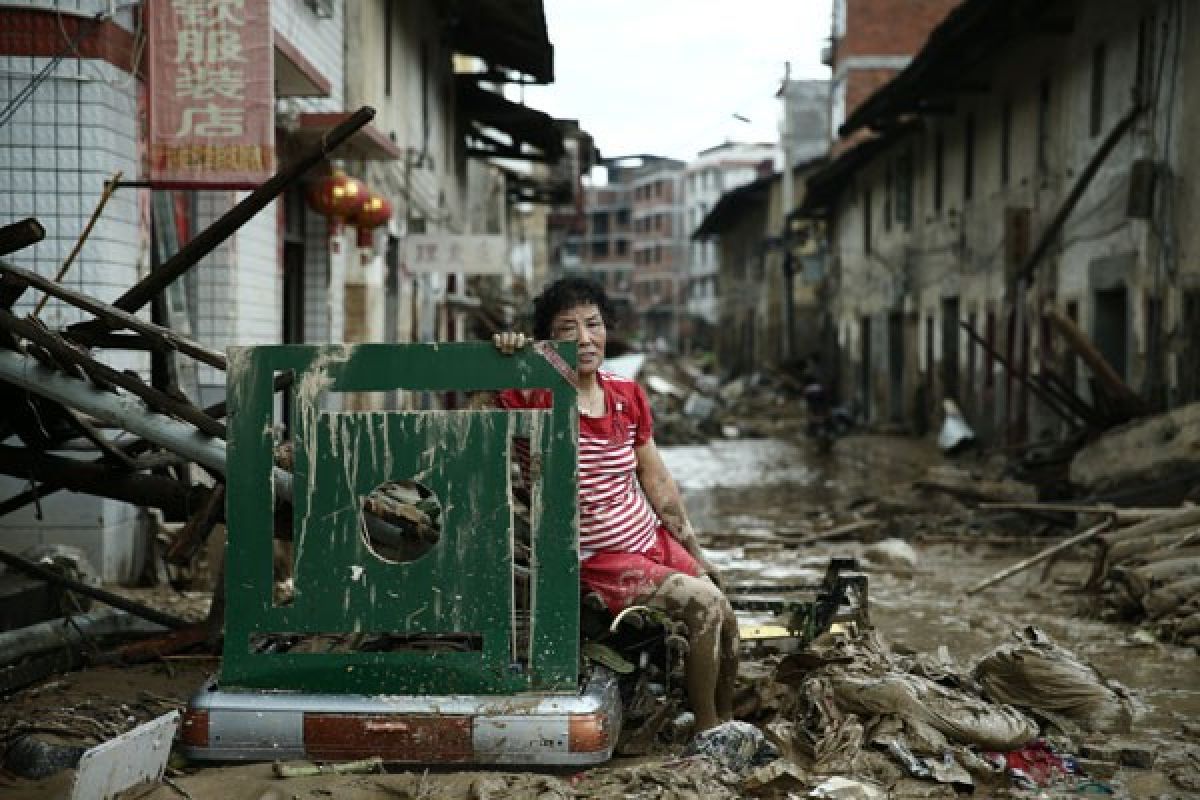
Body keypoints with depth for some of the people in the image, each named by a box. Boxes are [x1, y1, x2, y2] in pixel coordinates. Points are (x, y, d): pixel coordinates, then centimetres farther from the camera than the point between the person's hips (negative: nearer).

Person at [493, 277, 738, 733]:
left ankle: (726, 725, 28)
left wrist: (697, 553, 14)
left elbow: (657, 481, 11)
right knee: (704, 604, -20)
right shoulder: (536, 398, -14)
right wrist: (503, 355, -35)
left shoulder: (628, 395, 3)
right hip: (597, 562, -6)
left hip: (654, 540, 6)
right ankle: (706, 733, -1)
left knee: (726, 619, 2)